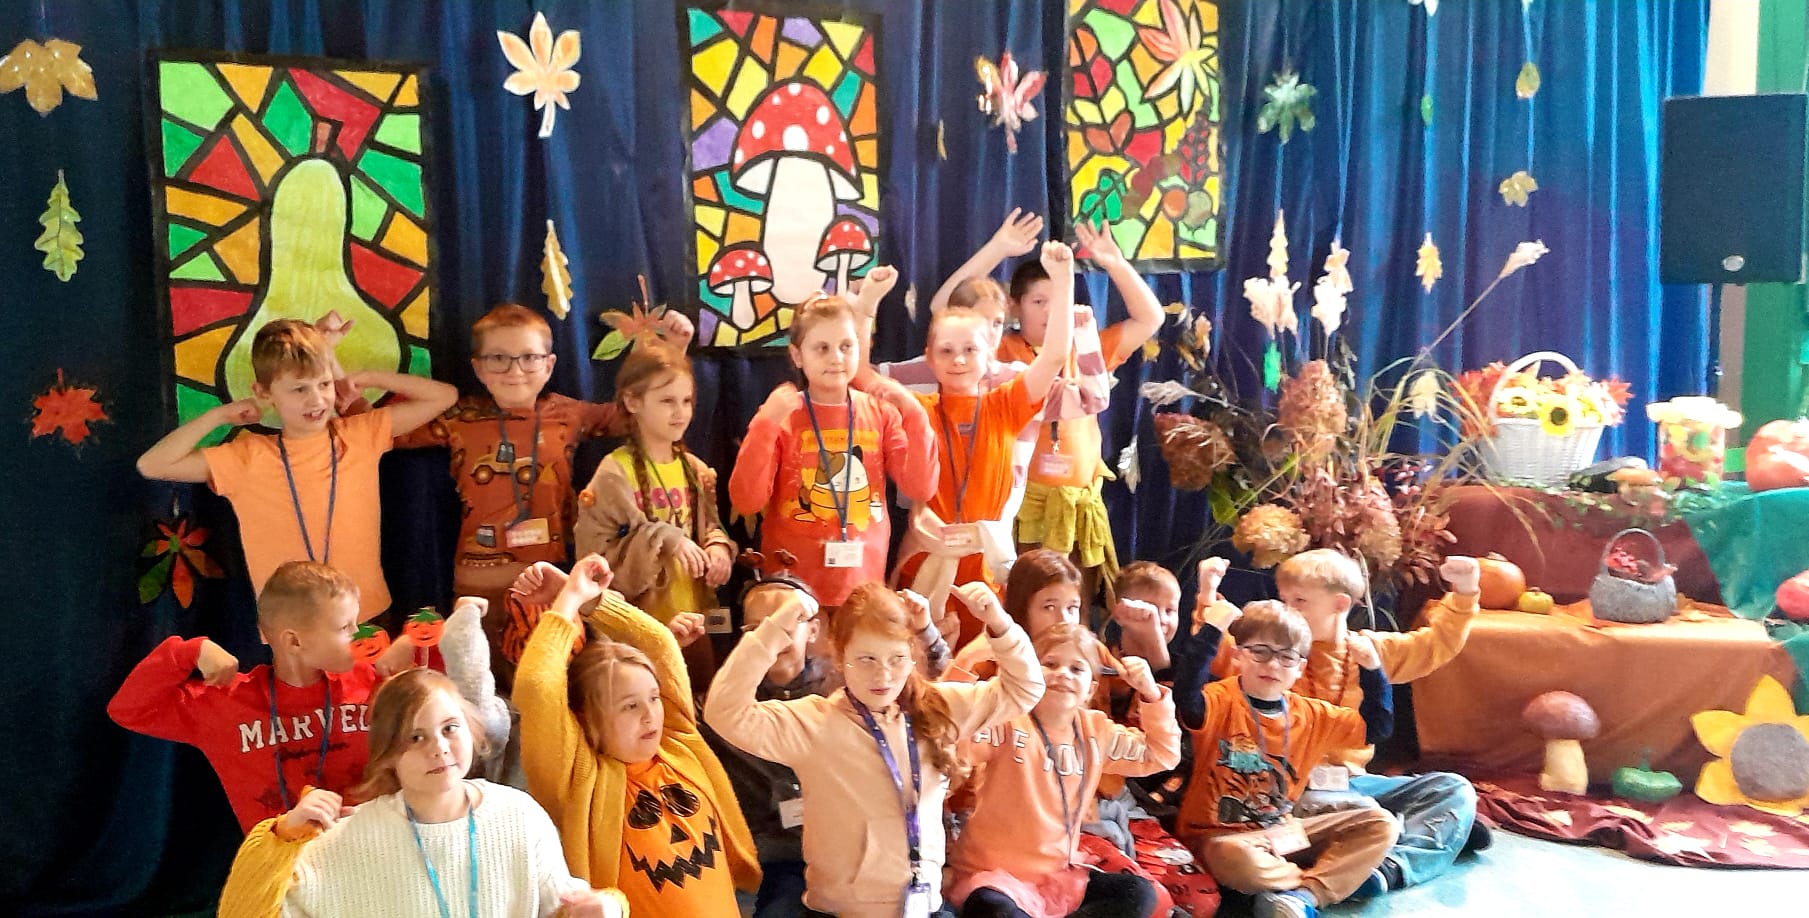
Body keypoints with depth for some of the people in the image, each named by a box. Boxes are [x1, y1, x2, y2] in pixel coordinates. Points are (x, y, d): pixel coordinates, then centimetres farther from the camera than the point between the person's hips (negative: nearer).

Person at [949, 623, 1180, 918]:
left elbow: (1162, 755, 16)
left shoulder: (1095, 731, 6)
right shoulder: (1007, 720, -13)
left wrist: (1151, 693, 2)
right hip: (993, 874, -7)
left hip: (1058, 875, 7)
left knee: (1138, 893, -9)